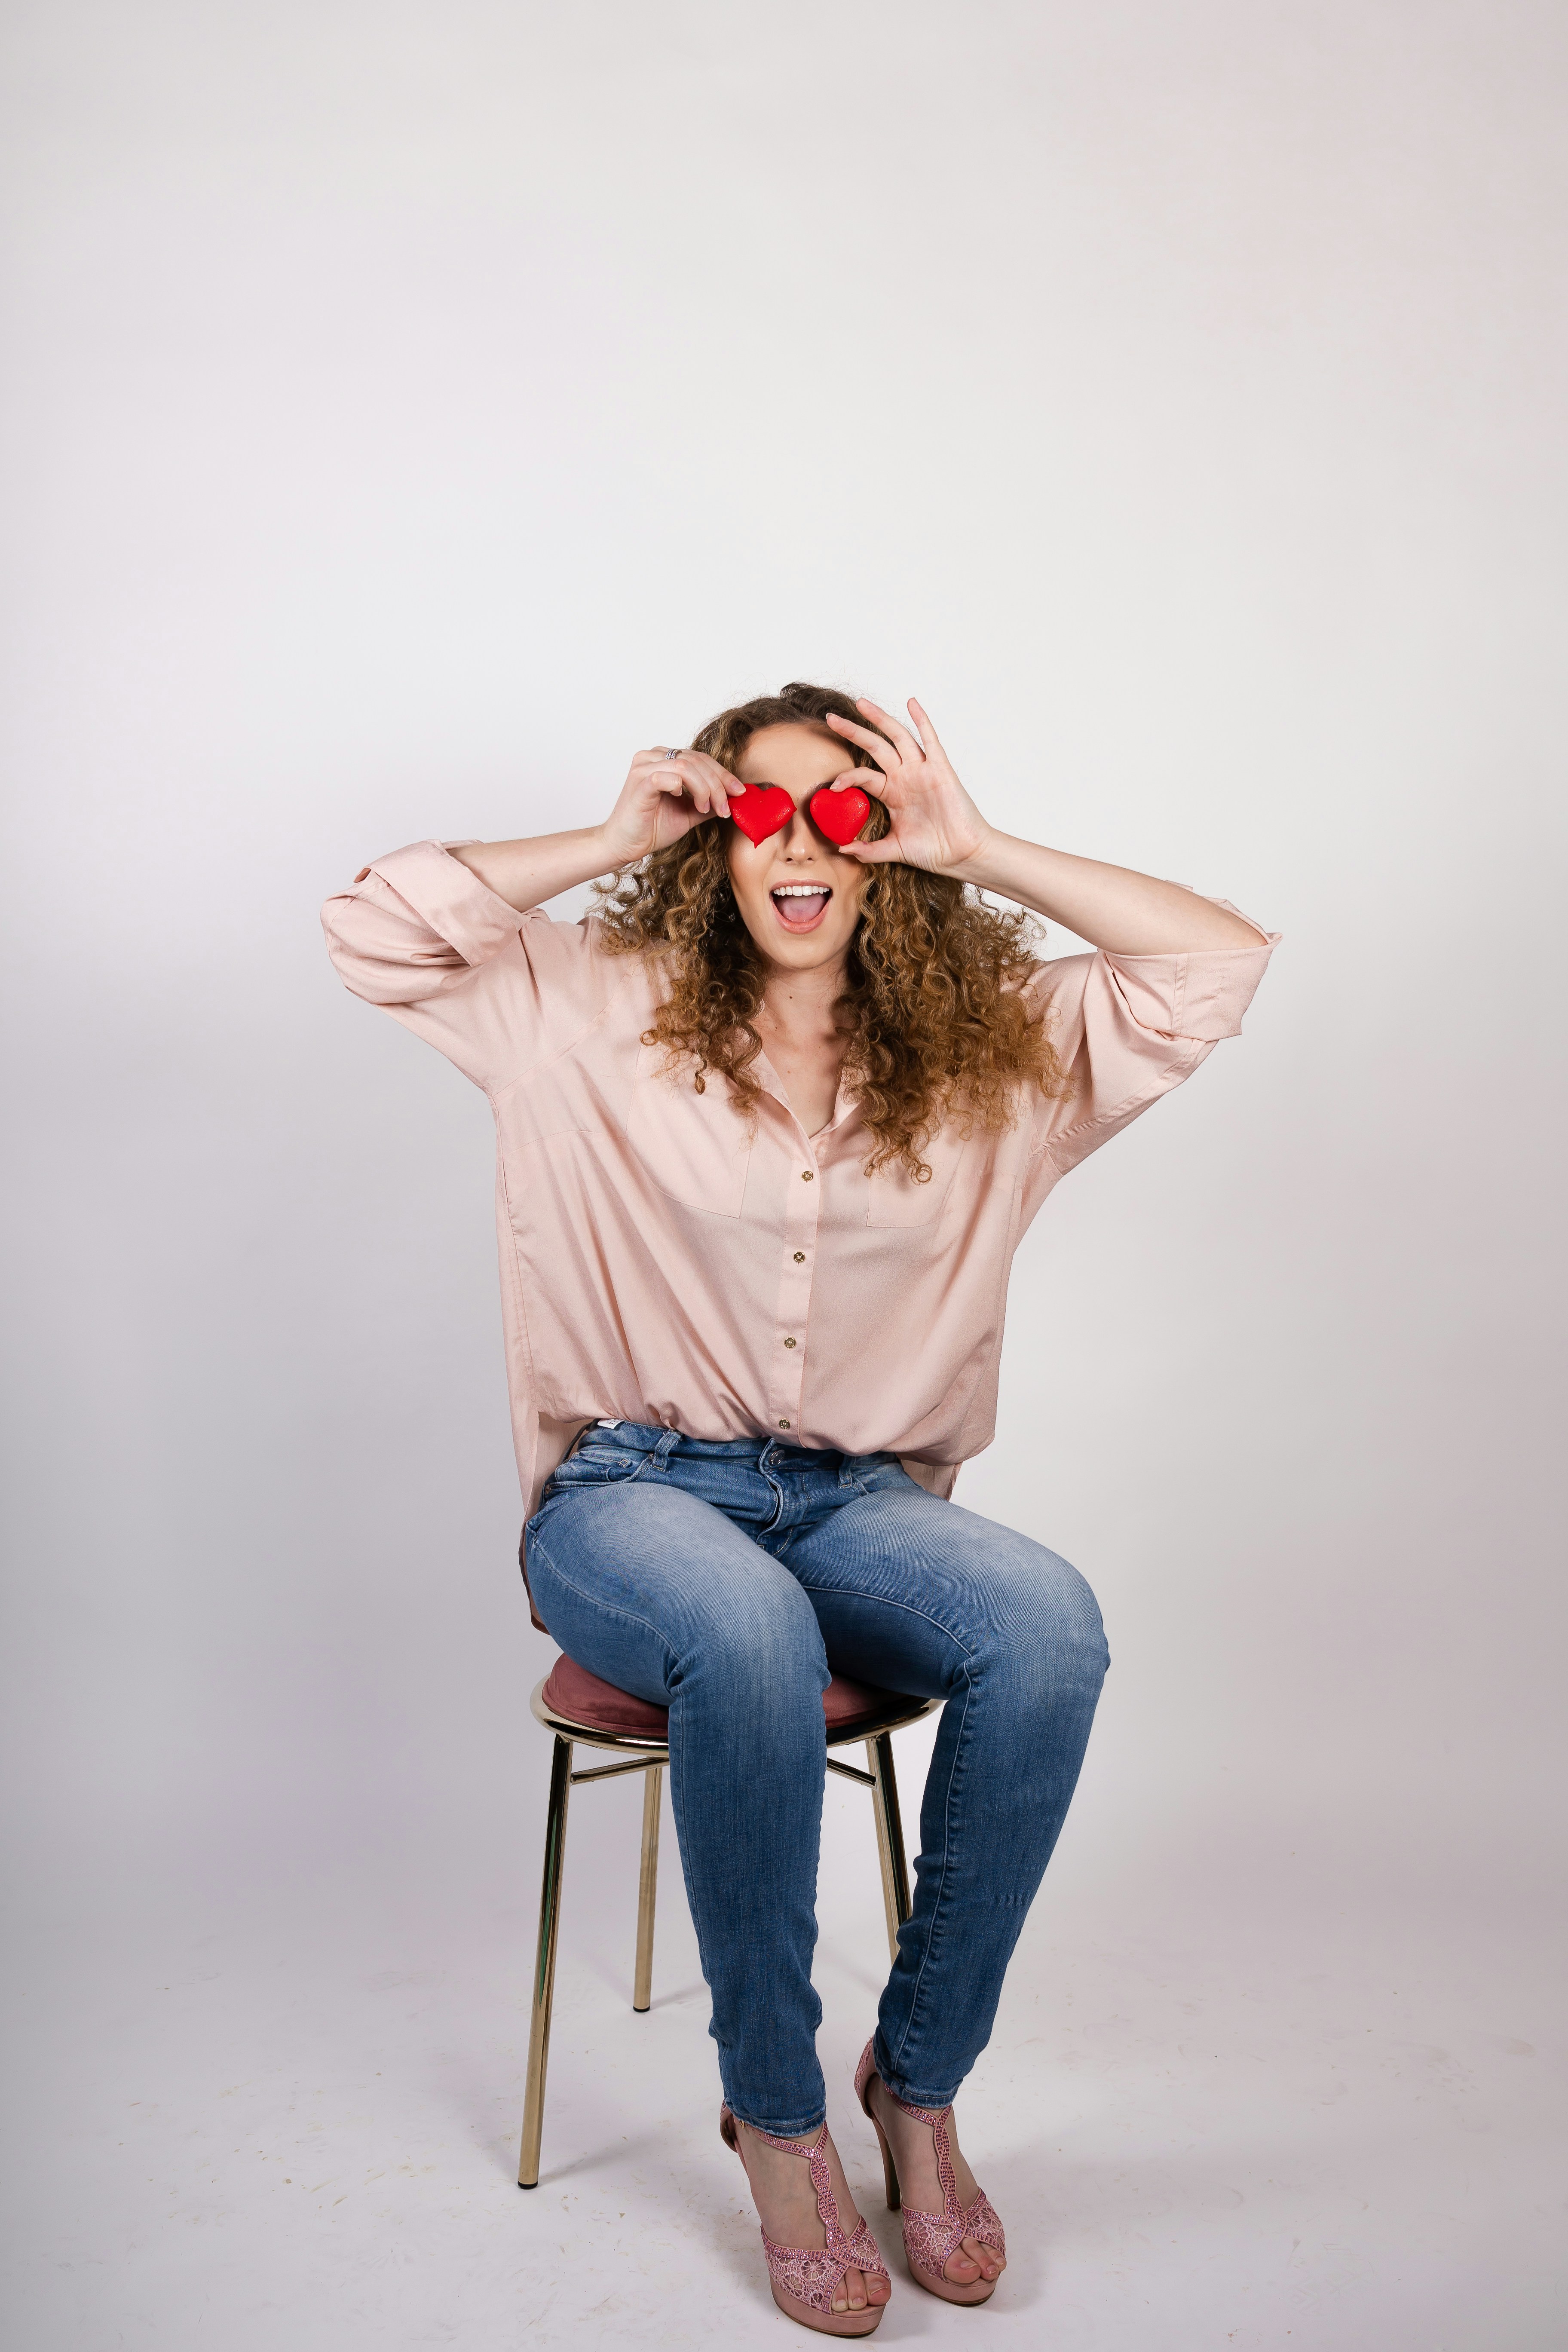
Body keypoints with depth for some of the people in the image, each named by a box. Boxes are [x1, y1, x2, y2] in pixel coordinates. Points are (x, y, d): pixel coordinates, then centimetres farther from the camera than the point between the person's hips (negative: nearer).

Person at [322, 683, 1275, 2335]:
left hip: (864, 1503, 2)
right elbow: (375, 925, -2)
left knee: (1049, 1624, -30)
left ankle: (919, 2081, -7)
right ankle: (774, 2114, -11)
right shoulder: (603, 1008, 4)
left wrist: (984, 855, -2)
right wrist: (610, 841, -1)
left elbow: (1221, 962, 1)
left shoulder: (994, 1045, 7)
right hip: (633, 1495, -2)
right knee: (749, 1636, -37)